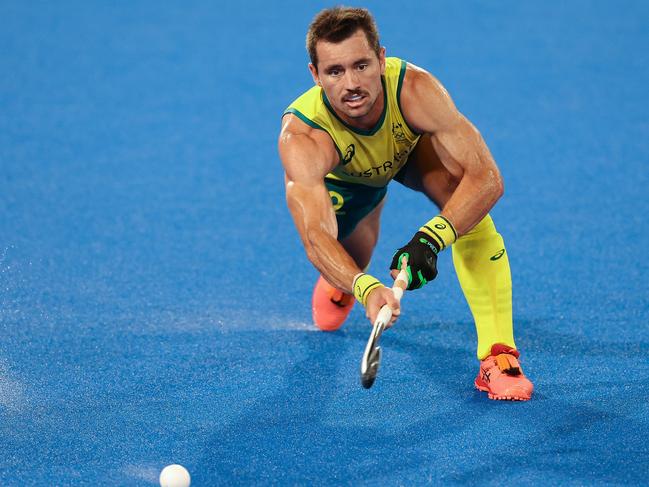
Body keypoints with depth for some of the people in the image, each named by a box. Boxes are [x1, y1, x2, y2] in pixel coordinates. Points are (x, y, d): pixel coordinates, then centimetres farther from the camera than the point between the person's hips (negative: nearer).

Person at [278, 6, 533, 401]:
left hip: (414, 150, -1)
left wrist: (430, 239, -61)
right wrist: (366, 289, -74)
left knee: (466, 201, -28)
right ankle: (338, 286, 46)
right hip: (345, 179, 1)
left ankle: (498, 355, -26)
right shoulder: (301, 138, -43)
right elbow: (316, 237, -54)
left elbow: (486, 178, -45)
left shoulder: (415, 90, -43)